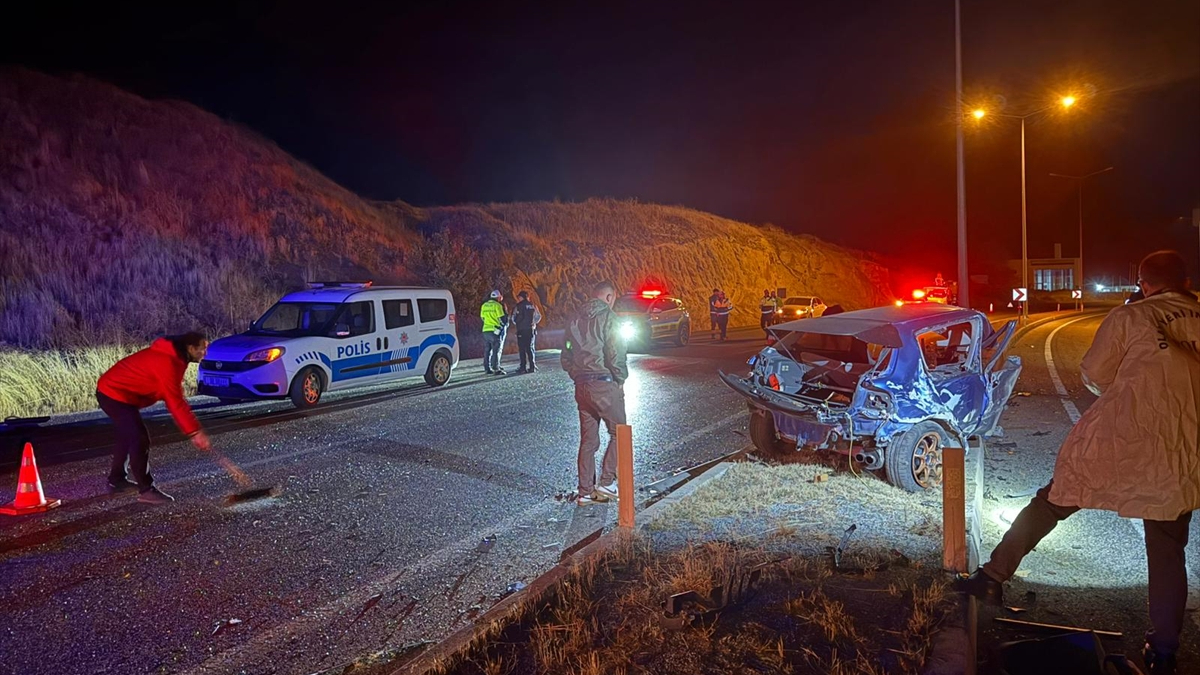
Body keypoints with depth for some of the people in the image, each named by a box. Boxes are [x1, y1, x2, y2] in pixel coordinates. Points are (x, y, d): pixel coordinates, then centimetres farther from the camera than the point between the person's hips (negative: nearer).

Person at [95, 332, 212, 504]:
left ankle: (116, 480, 38)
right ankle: (146, 490, -7)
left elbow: (174, 398, 10)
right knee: (140, 438, -12)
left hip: (112, 390, 11)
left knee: (129, 435, 23)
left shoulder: (171, 356, 5)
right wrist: (195, 431, -27)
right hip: (115, 394, -11)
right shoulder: (168, 362, -27)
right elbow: (175, 402, -29)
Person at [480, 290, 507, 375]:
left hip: (485, 330, 6)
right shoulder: (497, 305, -8)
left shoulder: (484, 305, 11)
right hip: (495, 330, -6)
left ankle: (487, 368, 13)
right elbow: (502, 318, -9)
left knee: (487, 350, 11)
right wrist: (506, 323, 7)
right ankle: (496, 369, -8)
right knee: (496, 350, -4)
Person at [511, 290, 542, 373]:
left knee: (522, 349, -1)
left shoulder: (519, 306, -6)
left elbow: (513, 317, -3)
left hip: (521, 330, -4)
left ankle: (523, 367, -4)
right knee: (530, 348, 9)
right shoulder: (533, 306, 8)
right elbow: (538, 316, 11)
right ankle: (532, 366, 5)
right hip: (531, 329, 4)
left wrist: (516, 323, 14)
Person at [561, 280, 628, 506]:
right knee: (618, 432, 8)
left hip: (581, 386, 7)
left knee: (588, 440, 11)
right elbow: (616, 355, -15)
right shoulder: (607, 317, -8)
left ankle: (585, 492, 15)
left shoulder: (576, 320, 13)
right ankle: (607, 482, 2)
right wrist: (621, 379, -1)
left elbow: (566, 357, 14)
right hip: (604, 384, -7)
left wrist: (577, 376, 15)